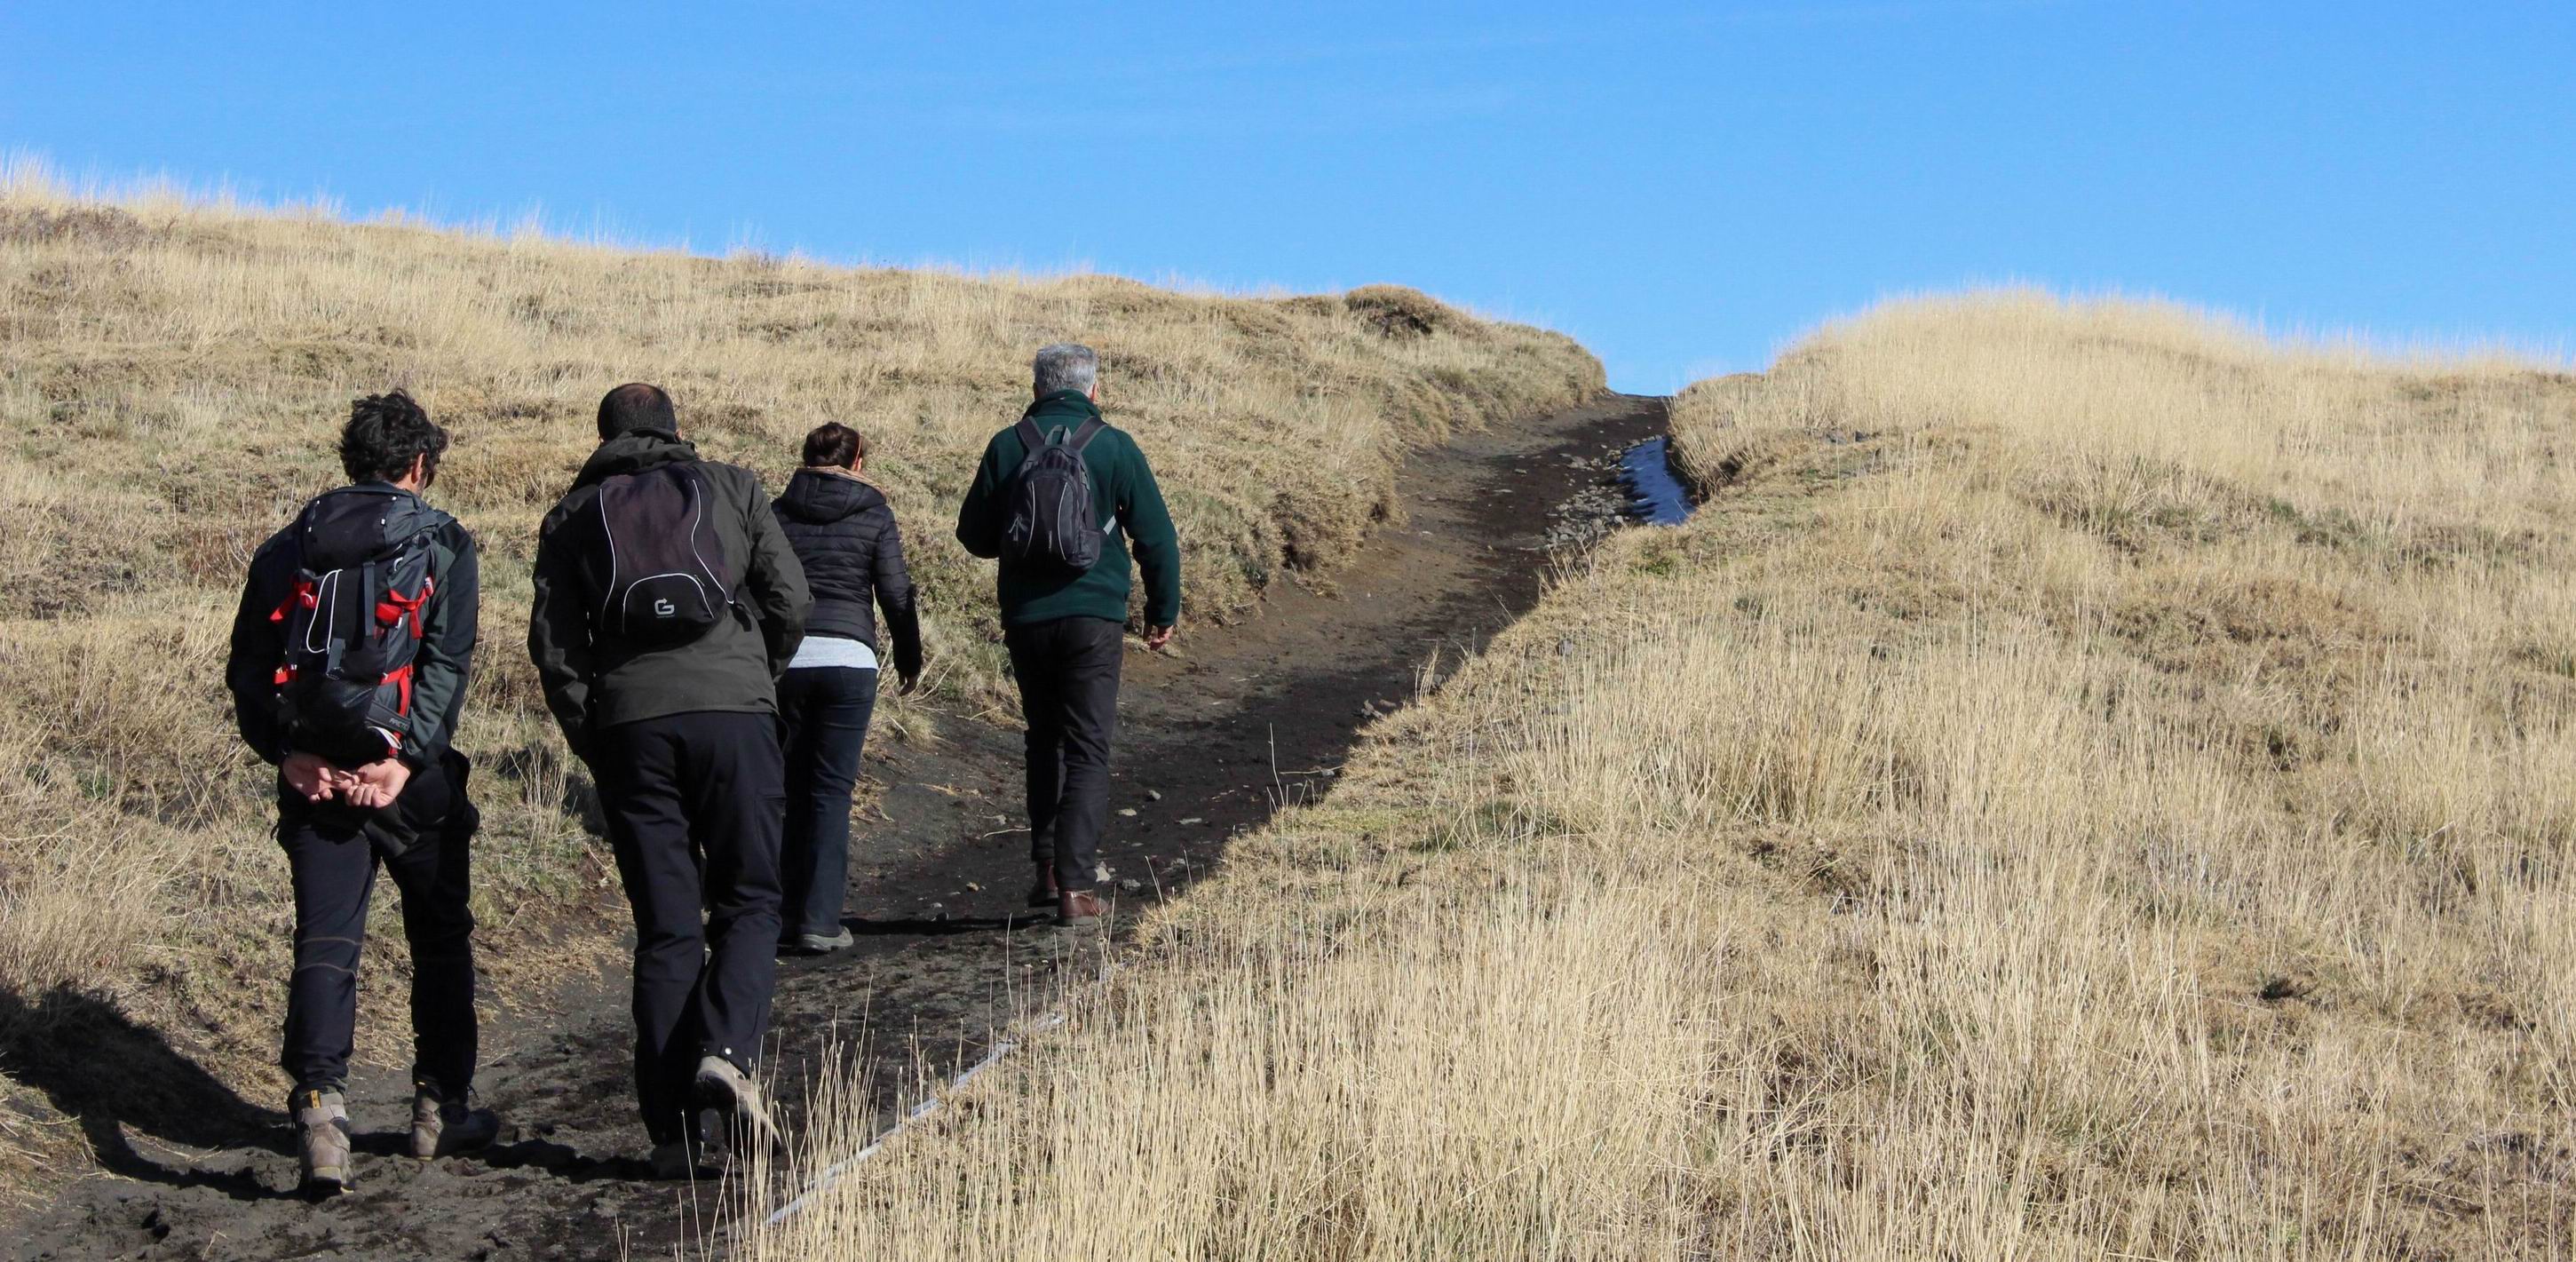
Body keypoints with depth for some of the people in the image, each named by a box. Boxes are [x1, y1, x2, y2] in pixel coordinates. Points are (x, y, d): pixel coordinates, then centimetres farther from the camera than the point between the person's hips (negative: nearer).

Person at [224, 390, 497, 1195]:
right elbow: (447, 663, -12)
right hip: (410, 779, -2)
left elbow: (248, 670, 4)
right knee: (440, 938, 14)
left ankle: (320, 1105, -19)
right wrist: (403, 758, -16)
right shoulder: (443, 546, 0)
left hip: (314, 775, 2)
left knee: (324, 942, 0)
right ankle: (441, 1107, 21)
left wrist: (291, 757, -5)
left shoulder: (287, 549, 12)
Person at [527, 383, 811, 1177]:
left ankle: (671, 1132, 3)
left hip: (629, 724, 1)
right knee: (748, 903, 8)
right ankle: (727, 1049, -20)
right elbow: (791, 599, 7)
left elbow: (552, 642, 7)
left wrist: (591, 740, 14)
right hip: (733, 711, -1)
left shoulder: (572, 517, 16)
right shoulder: (731, 488, 14)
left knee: (664, 926, 5)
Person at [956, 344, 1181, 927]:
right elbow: (1157, 535, -1)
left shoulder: (1007, 446, 2)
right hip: (1092, 618, -3)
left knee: (1045, 739, 20)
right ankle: (1075, 886, -8)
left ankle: (1047, 866, 16)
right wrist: (1163, 611, 11)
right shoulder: (1114, 447, -3)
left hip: (1025, 617, 3)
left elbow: (974, 535, 7)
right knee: (1088, 751, 0)